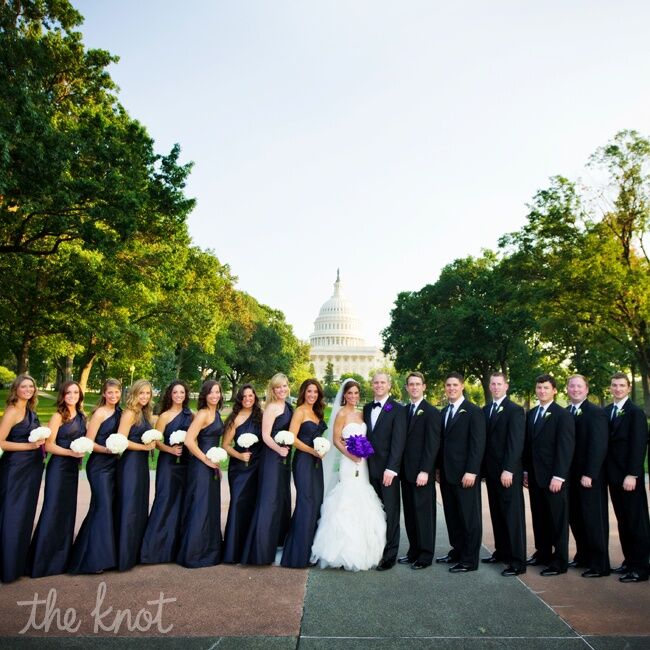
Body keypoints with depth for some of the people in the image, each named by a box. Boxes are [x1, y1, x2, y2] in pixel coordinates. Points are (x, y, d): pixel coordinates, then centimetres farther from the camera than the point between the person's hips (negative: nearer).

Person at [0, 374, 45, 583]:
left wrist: (41, 441, 5)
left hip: (32, 467, 8)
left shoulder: (30, 411, 10)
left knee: (26, 514, 16)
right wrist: (30, 445, -19)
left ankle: (21, 560, 30)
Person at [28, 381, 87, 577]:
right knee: (53, 511, -3)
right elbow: (49, 445, -12)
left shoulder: (81, 417, 9)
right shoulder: (58, 416, -9)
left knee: (68, 511, 12)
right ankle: (43, 561, 9)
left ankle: (61, 558, 24)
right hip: (58, 467, -6)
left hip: (73, 468, 6)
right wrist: (71, 452, -21)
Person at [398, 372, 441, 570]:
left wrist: (424, 471, -17)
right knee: (410, 513, 12)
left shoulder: (431, 412, -7)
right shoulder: (404, 411, 12)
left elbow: (432, 444, -12)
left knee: (424, 513, 3)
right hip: (406, 471, 6)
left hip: (422, 472, -6)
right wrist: (400, 468, 7)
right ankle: (414, 551, 24)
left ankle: (426, 555, 14)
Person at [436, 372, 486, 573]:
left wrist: (471, 471, -18)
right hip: (446, 473, 7)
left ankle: (469, 560, 13)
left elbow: (478, 444, -13)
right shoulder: (444, 412, 13)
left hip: (465, 474, -7)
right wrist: (439, 468, 11)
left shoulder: (474, 411, -8)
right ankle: (457, 552, 26)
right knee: (452, 516, 13)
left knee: (469, 517, 3)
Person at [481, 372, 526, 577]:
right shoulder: (485, 410, 12)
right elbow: (485, 440, 12)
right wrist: (484, 468, 7)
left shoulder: (515, 410, -8)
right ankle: (501, 552, 25)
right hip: (491, 471, 7)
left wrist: (508, 470, -20)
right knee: (497, 514, 13)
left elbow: (515, 443, -15)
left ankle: (518, 562, 5)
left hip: (508, 472, -6)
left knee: (513, 516, -1)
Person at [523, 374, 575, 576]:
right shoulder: (531, 414, 12)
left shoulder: (562, 415, -8)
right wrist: (526, 470, 11)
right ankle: (542, 553, 24)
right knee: (539, 517, 12)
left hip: (553, 477, -6)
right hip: (535, 475, 6)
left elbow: (566, 447, -13)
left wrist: (558, 476, -17)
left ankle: (559, 561, 14)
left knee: (557, 519, 4)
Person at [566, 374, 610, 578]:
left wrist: (589, 474, -18)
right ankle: (583, 556, 26)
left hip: (590, 477, -6)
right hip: (571, 475, 6)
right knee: (575, 518, 12)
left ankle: (599, 564, 14)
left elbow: (599, 446, -15)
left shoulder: (596, 413, -10)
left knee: (594, 520, 3)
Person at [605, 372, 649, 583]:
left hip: (629, 476, -6)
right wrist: (607, 471, 7)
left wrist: (632, 475, -18)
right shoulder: (606, 412, 10)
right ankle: (629, 560, 23)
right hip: (614, 475, 6)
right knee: (623, 520, 13)